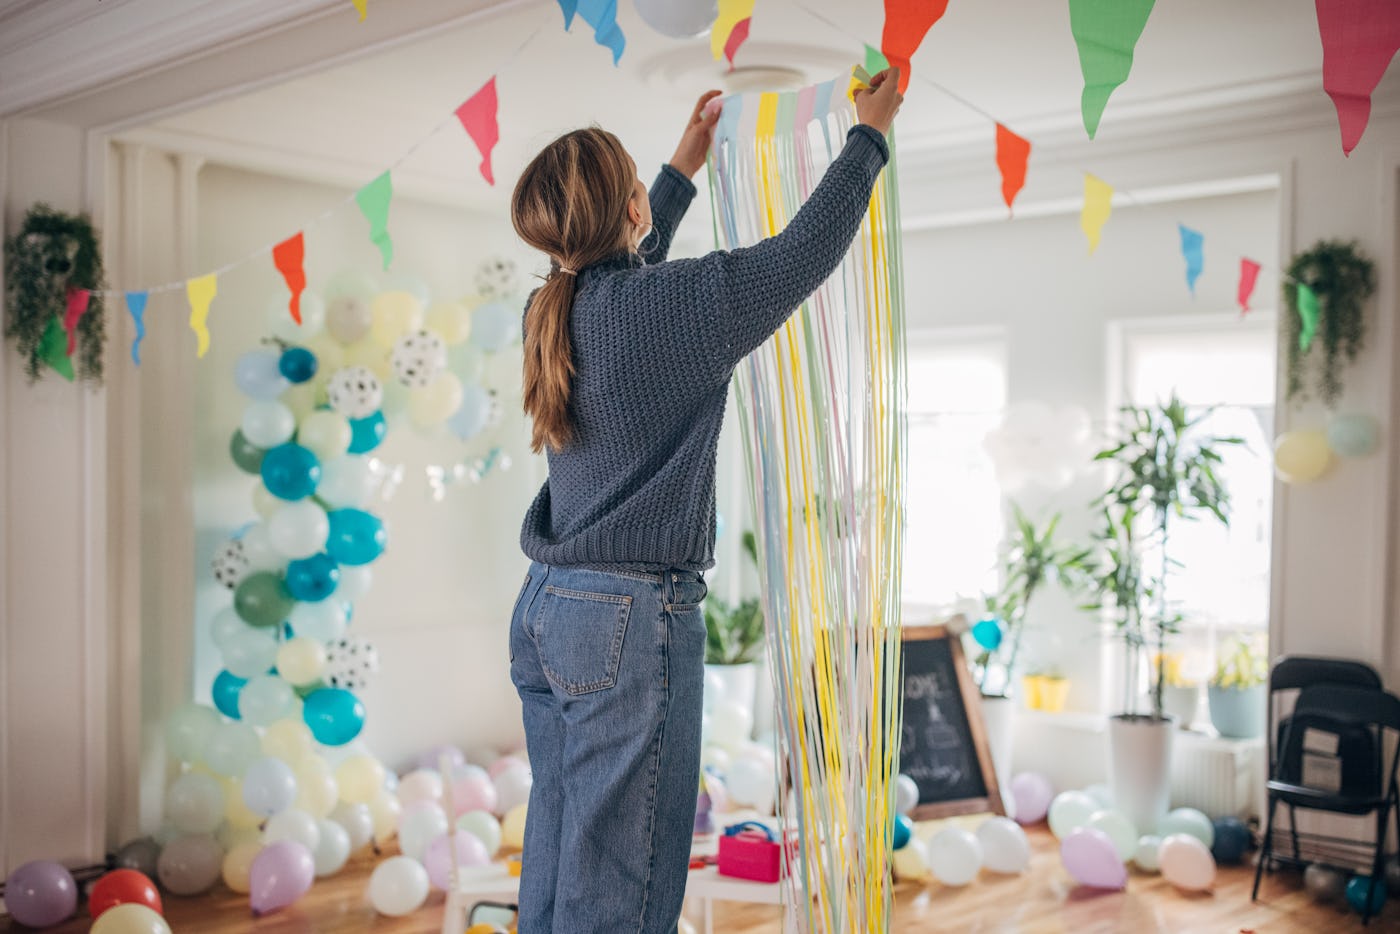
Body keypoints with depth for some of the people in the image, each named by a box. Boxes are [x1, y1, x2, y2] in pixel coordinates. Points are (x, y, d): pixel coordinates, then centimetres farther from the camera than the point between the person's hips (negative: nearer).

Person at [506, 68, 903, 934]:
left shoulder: (555, 309, 8)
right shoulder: (671, 307, -15)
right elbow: (804, 251, -7)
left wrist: (683, 171, 40)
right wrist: (869, 137, 8)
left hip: (546, 607, 8)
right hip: (630, 615, -8)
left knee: (555, 856, 16)